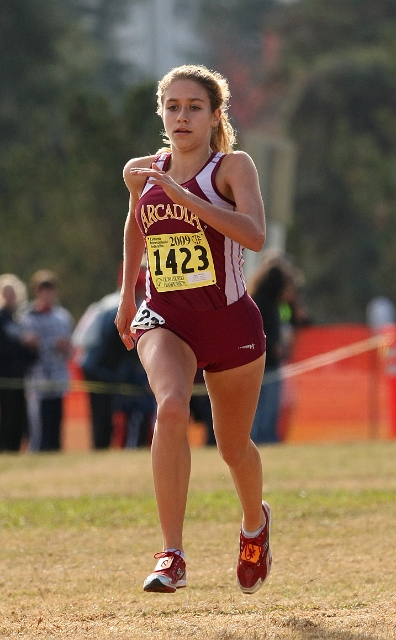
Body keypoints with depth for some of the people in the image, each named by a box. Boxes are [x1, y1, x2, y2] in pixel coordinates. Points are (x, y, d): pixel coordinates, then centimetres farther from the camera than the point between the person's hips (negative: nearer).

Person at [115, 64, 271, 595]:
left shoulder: (233, 167, -8)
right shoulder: (142, 173, 5)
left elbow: (255, 235, -25)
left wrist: (182, 196, -30)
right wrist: (127, 295, 33)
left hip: (230, 321, -1)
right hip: (164, 318, 1)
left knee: (233, 447, 13)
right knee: (171, 407, -30)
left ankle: (255, 523, 50)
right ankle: (172, 557, -33)